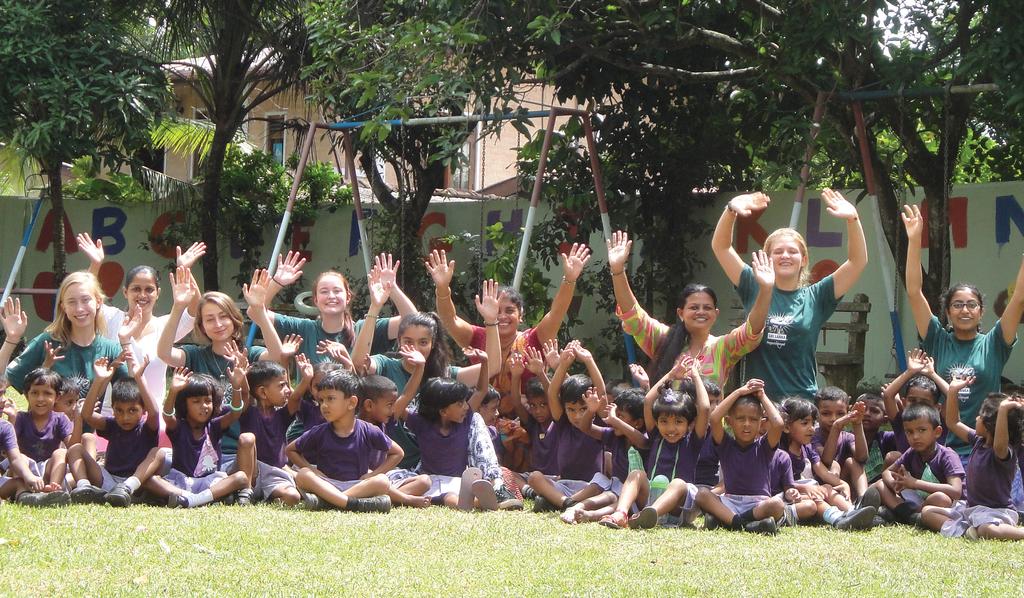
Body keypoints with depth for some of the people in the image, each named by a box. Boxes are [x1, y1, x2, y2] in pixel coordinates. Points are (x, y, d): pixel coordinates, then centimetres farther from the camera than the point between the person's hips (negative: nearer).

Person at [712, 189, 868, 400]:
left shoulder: (815, 297, 7)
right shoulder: (755, 289, 9)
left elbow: (858, 261, 1)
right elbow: (720, 247, 7)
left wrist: (853, 219, -12)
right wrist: (731, 210, -9)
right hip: (756, 399, 0)